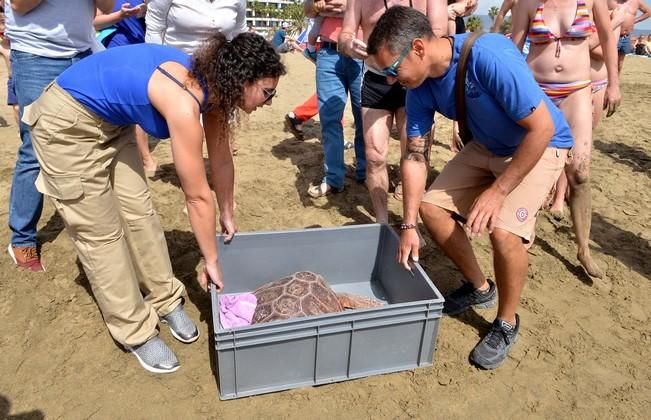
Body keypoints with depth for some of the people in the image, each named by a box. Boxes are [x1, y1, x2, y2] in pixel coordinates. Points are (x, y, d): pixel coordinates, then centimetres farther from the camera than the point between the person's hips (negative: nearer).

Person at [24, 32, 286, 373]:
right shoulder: (184, 102, -34)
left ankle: (165, 300, 24)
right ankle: (136, 332, 13)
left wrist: (227, 215, 13)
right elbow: (197, 196, -27)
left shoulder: (213, 86, -8)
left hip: (112, 122, 8)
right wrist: (211, 261, -15)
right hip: (67, 124, -8)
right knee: (101, 232, 0)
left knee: (138, 210, 8)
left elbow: (221, 159, 3)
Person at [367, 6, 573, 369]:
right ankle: (480, 288, 20)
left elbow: (542, 128, -30)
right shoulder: (419, 87, -13)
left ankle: (507, 323, 4)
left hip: (539, 145, -6)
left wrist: (498, 190, -27)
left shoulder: (490, 56, -34)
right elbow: (416, 156, -9)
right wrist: (409, 226, -13)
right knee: (432, 206, -3)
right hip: (487, 146, 7)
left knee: (504, 230, -25)